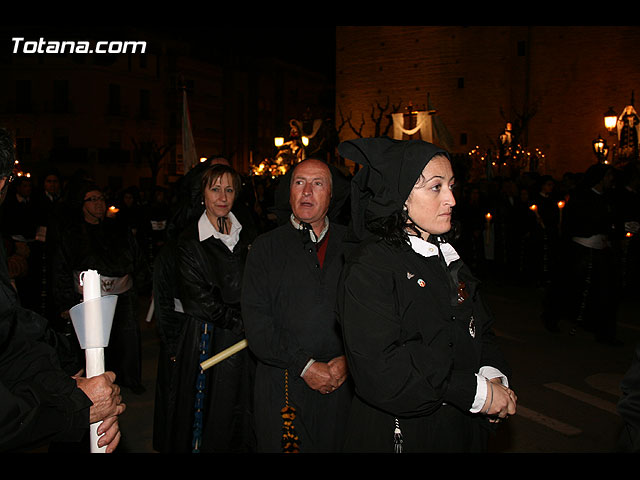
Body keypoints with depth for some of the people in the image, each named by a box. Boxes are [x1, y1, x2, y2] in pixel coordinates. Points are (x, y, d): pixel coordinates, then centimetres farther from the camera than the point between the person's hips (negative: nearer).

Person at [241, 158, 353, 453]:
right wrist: (304, 365, -12)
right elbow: (256, 320, -5)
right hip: (285, 382, -1)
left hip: (343, 382, 1)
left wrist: (349, 358, -10)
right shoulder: (266, 247, 2)